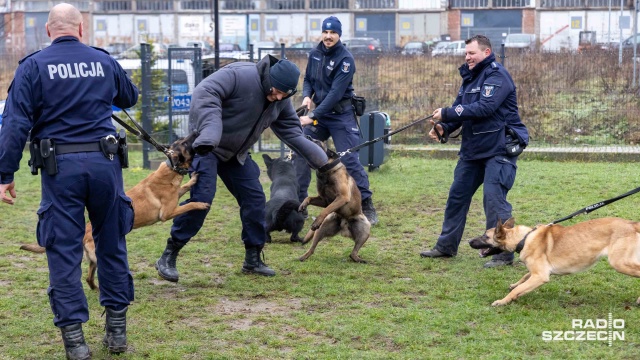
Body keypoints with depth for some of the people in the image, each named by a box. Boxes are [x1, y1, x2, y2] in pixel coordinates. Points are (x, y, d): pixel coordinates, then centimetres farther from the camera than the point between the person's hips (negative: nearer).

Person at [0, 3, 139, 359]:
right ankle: (117, 330, 20)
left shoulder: (34, 66, -1)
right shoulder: (103, 61, 8)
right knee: (112, 246, 14)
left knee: (64, 252, 4)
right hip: (104, 161, 2)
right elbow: (130, 97, 27)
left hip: (60, 167, -2)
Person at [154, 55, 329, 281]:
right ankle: (168, 257, -9)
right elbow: (204, 94, -37)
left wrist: (318, 158, -5)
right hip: (205, 146, -8)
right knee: (202, 197, -19)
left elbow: (291, 131, 5)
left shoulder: (281, 101, -2)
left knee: (254, 199, 4)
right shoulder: (239, 76, -27)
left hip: (236, 153, 8)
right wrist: (209, 133, -49)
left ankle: (253, 260, 18)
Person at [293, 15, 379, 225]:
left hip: (341, 116, -6)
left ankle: (367, 206, 0)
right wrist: (307, 95, -9)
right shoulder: (315, 54, 2)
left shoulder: (345, 59, -17)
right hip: (319, 112, 6)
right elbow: (308, 79, 15)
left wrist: (312, 117, -28)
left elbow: (336, 93, -24)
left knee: (349, 159, -9)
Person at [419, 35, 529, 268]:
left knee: (494, 199, -13)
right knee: (457, 195, 13)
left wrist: (446, 113, -23)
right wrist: (444, 128, -10)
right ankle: (446, 246, 24)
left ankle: (503, 254, -5)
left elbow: (484, 107, -25)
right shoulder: (470, 77, 15)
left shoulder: (497, 76, -13)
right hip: (473, 148, 9)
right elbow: (459, 110, 11)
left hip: (499, 148, -9)